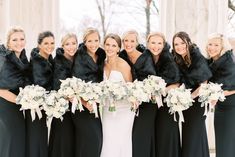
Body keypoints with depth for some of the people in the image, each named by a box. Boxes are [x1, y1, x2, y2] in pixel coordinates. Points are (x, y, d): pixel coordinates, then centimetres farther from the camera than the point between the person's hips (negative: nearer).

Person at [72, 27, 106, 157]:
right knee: (91, 136, -11)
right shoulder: (80, 58, -6)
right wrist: (85, 101, -27)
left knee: (98, 136, 2)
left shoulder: (101, 56, 11)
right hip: (83, 104, -5)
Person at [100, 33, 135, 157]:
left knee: (120, 144, -1)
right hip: (107, 110, 5)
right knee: (108, 144, 3)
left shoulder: (123, 65, -10)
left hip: (123, 110, -5)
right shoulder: (103, 64, 7)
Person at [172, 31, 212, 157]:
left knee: (195, 134, 1)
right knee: (186, 133, 12)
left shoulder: (198, 59, -16)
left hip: (197, 100, -5)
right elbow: (180, 82, 8)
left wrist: (190, 97, -21)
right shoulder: (177, 60, 1)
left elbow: (204, 84, -15)